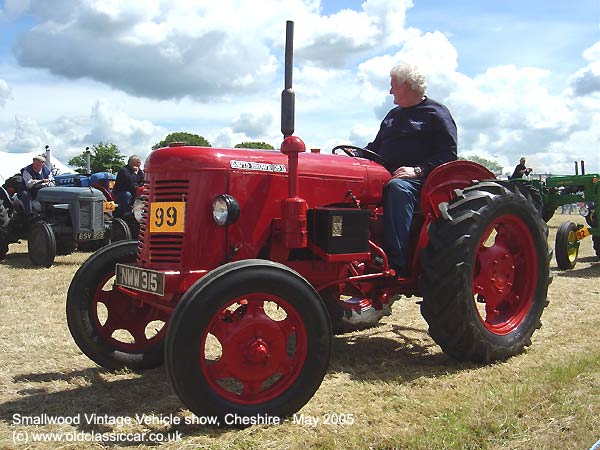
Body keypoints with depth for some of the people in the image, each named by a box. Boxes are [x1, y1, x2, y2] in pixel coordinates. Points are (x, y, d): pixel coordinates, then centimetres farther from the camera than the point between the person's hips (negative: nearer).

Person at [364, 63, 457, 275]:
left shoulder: (436, 113, 5)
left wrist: (418, 170, -19)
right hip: (386, 176, 7)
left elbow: (448, 154, -5)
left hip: (420, 180, -7)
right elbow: (376, 146, 31)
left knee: (398, 188, -39)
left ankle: (396, 263, -42)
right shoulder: (394, 114, 28)